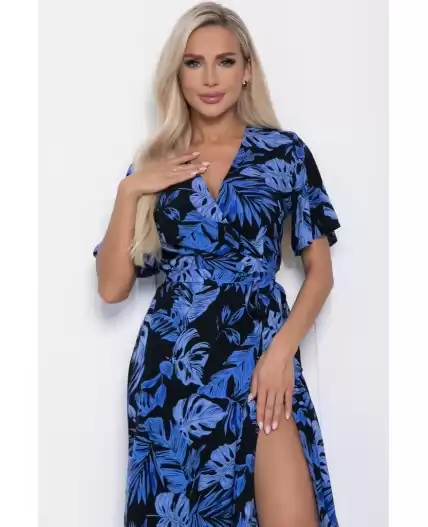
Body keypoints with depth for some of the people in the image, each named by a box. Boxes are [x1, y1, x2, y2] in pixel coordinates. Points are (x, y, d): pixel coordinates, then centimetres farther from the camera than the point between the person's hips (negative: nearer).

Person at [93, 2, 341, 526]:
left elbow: (320, 272, 3)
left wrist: (281, 350, -10)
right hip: (169, 365, 2)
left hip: (260, 358, -1)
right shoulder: (152, 162, 6)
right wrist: (129, 191, -8)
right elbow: (112, 287, 1)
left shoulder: (285, 152, 1)